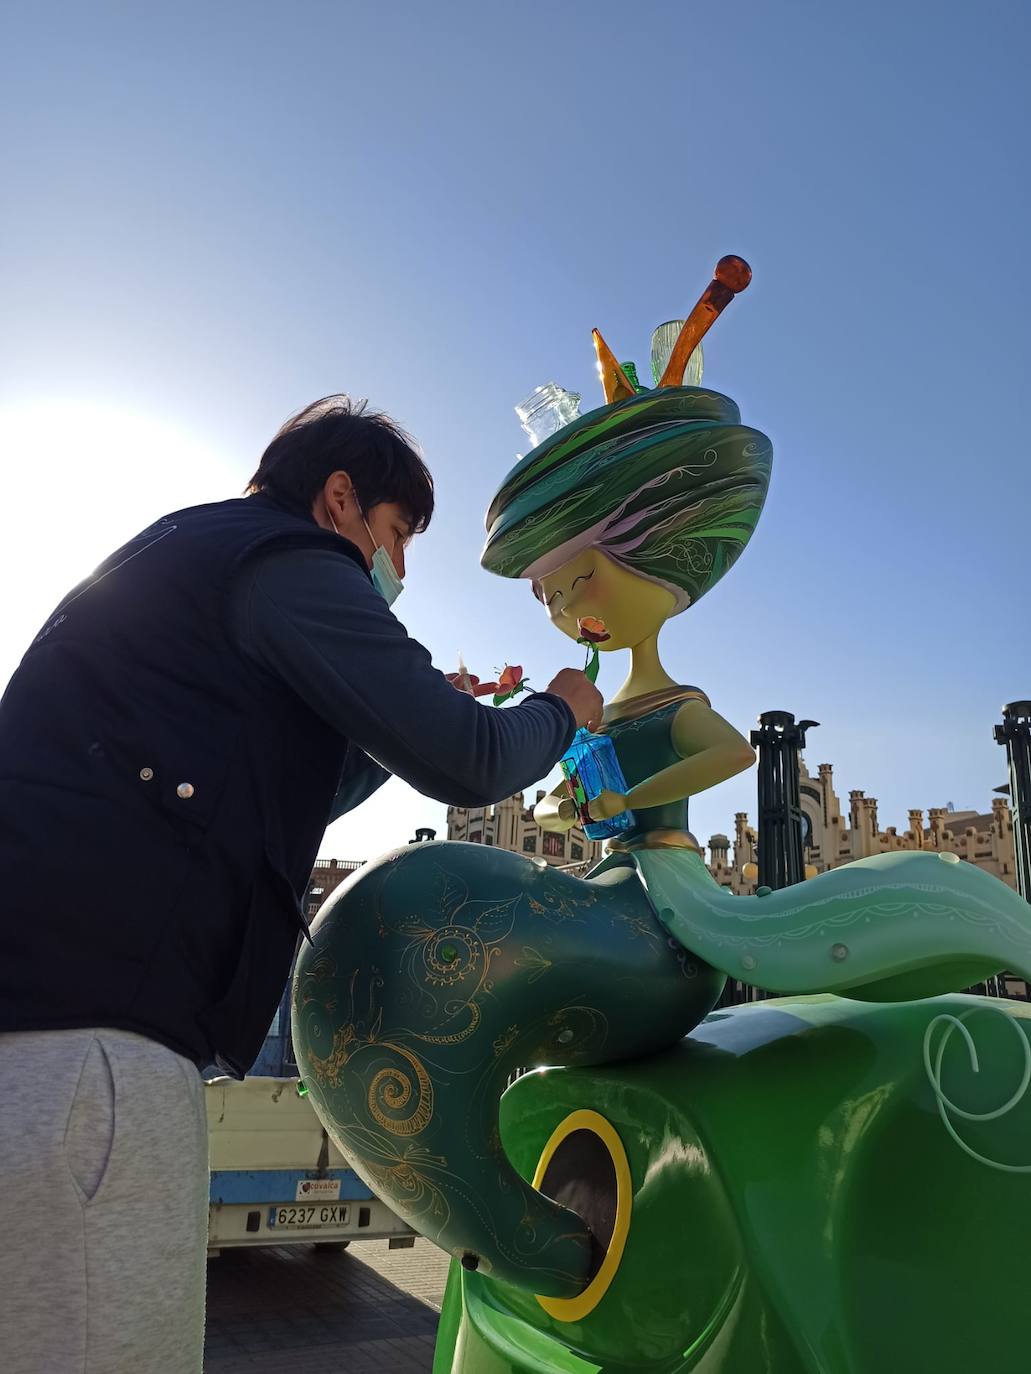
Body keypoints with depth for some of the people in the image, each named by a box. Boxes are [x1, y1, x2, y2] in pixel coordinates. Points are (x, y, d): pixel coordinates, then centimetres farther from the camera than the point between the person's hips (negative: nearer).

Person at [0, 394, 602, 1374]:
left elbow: (283, 796, 38)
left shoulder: (187, 557, 30)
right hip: (84, 1012, -10)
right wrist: (560, 710, 15)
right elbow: (464, 768, -7)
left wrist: (437, 713, 36)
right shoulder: (290, 559, -1)